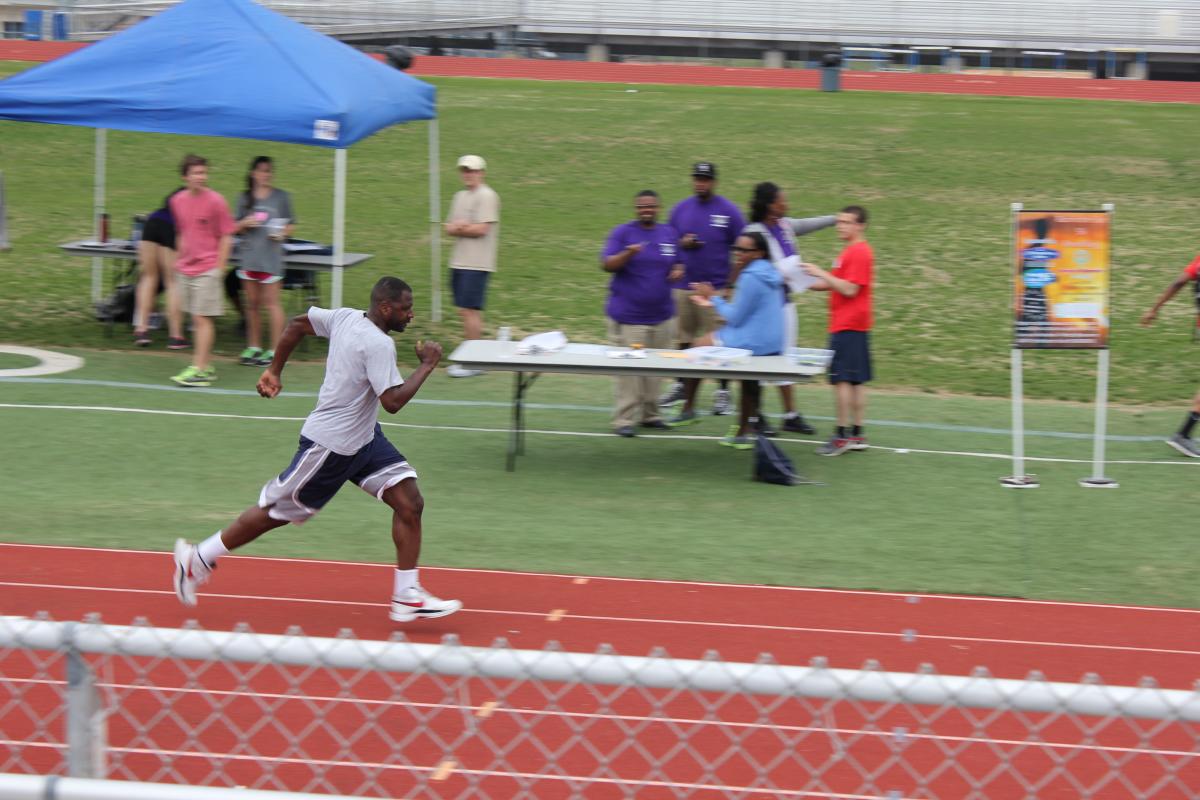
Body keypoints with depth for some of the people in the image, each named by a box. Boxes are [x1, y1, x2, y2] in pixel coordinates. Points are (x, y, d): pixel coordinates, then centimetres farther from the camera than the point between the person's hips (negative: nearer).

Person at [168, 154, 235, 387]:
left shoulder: (215, 201, -8)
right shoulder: (177, 201, 7)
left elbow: (226, 236, -5)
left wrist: (219, 267, -10)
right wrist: (180, 258, 14)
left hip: (207, 269, -6)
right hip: (186, 269, 6)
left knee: (203, 319, -7)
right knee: (196, 319, 9)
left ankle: (199, 370, -7)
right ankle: (206, 367, 17)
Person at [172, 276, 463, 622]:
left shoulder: (345, 317, 2)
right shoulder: (378, 343, -25)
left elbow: (297, 324, 12)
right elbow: (393, 401, -30)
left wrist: (274, 370, 19)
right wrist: (426, 365, -19)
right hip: (329, 445, -10)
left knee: (409, 502, -2)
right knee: (274, 512, 6)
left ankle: (406, 597, 2)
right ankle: (197, 560, 23)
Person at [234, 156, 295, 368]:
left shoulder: (281, 197, 4)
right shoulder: (244, 198, 9)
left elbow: (290, 225, 7)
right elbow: (235, 229, 13)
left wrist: (282, 233, -13)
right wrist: (244, 224, -8)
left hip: (271, 257, -3)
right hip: (249, 256, 3)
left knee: (271, 302, -5)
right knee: (252, 303, 9)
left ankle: (275, 349, -1)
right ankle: (253, 347, 19)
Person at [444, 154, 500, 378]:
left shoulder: (486, 196, -8)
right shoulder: (460, 196, 18)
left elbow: (481, 229, -16)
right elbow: (449, 228, 14)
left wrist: (458, 228, -4)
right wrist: (457, 227, -8)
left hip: (476, 264, -8)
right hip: (459, 262, 8)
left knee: (470, 310, -10)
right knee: (466, 311, 11)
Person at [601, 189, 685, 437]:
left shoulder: (669, 234, 12)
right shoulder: (623, 232, -2)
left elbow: (677, 264, 22)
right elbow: (607, 265, -10)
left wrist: (678, 271, -1)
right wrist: (628, 253, -28)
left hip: (660, 315, 5)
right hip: (628, 315, -5)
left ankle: (650, 414, 18)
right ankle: (624, 419, -6)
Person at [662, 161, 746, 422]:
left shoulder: (728, 211, -3)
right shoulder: (681, 209, 8)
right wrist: (682, 244, -9)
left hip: (716, 289, -4)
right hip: (683, 286, 4)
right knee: (684, 340, 11)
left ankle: (723, 392, 9)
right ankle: (682, 385, 24)